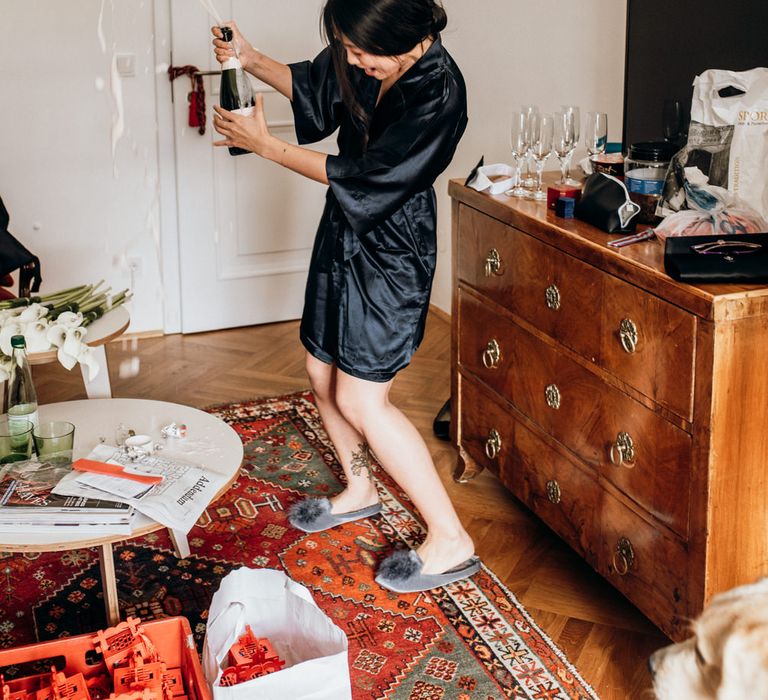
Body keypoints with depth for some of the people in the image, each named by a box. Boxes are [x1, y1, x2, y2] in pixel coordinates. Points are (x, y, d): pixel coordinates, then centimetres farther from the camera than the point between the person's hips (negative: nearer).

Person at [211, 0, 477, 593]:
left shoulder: (437, 93, -27)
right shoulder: (362, 63, -5)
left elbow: (364, 177, -23)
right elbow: (311, 85, 16)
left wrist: (265, 145, -17)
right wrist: (251, 59, -1)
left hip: (391, 250, -8)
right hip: (346, 233, 8)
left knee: (359, 399, -9)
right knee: (322, 372, 17)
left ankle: (451, 540, 1)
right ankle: (359, 490, 41)